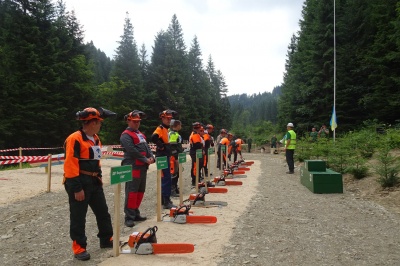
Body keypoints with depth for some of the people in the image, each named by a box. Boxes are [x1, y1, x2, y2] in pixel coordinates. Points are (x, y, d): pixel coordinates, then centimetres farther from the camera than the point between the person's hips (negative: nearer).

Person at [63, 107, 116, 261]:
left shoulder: (95, 138, 11)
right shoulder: (75, 139, -17)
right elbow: (70, 165, -21)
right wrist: (77, 188, -22)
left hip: (94, 182, 9)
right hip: (79, 183, -9)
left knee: (103, 212, 16)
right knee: (78, 217, 3)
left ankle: (106, 240, 31)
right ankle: (79, 248, 16)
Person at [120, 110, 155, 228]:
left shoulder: (140, 134, 21)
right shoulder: (126, 135, -9)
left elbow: (147, 147, 15)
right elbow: (132, 151, -20)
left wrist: (151, 157, -4)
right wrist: (145, 159, -16)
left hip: (143, 167, 9)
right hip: (132, 168, -9)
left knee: (140, 191, 14)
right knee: (131, 192, -8)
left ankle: (135, 213, 24)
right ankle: (129, 217, -3)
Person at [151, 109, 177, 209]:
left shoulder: (166, 129, 16)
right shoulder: (160, 128, -12)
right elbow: (153, 138, -32)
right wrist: (161, 146, -20)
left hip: (166, 157, 10)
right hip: (162, 157, -10)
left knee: (165, 179, 15)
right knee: (166, 179, -9)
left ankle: (164, 199, 24)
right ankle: (166, 202, -4)